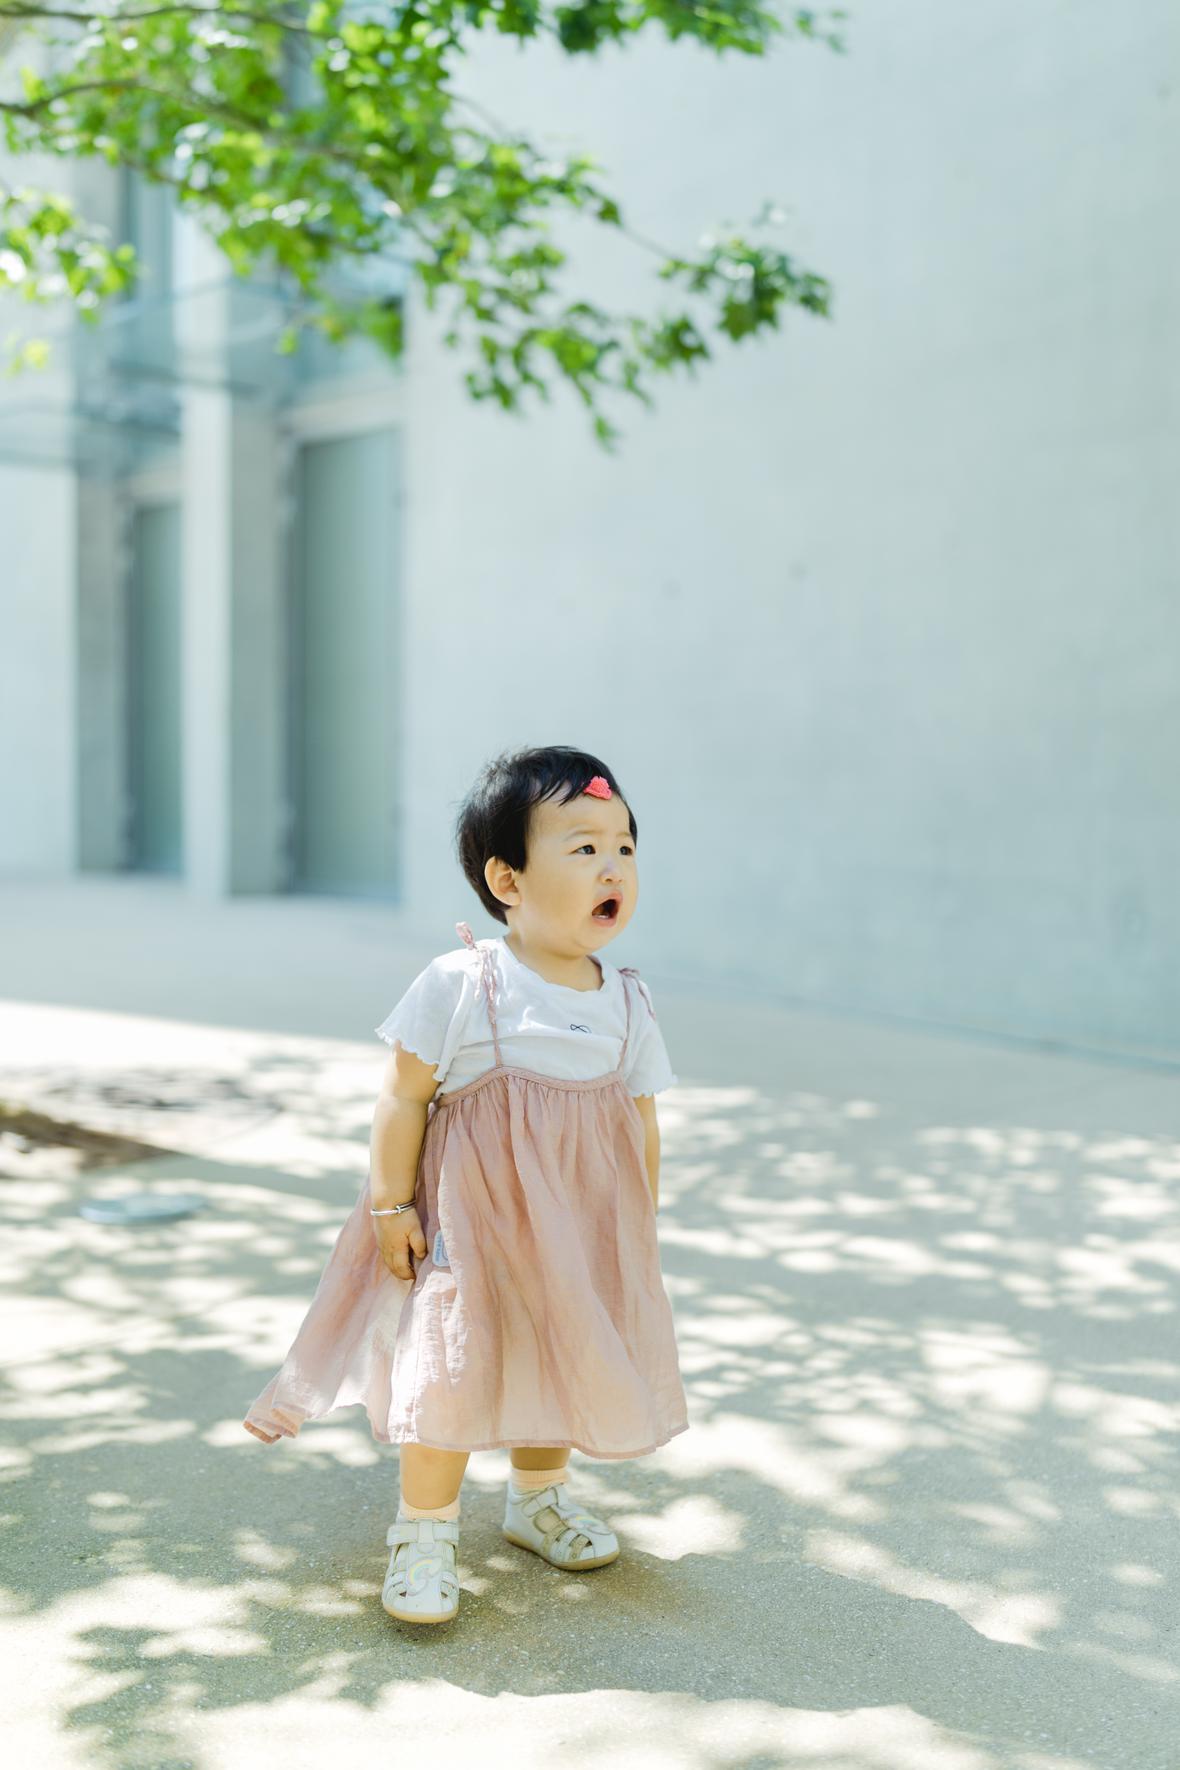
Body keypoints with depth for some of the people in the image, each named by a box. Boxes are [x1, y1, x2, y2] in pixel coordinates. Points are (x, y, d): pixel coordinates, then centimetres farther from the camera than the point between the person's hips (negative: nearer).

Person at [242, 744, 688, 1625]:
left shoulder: (627, 1001, -1)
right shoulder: (460, 984, -16)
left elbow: (641, 1126, 6)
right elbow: (404, 1097, -12)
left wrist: (640, 1233, 8)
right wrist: (391, 1204, -12)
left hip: (582, 1231, 5)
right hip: (468, 1221, -5)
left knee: (562, 1359, 18)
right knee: (451, 1370, -4)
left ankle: (538, 1496, 42)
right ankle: (424, 1534, 15)